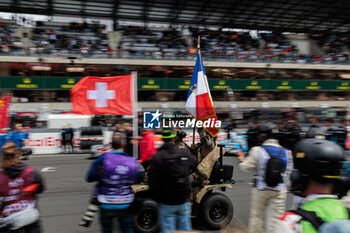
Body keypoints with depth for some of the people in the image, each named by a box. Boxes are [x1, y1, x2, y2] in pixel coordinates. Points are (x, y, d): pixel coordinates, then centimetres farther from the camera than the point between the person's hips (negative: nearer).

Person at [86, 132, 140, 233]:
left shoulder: (102, 158, -16)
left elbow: (89, 178, -10)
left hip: (106, 205, 0)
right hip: (125, 206, 1)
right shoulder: (132, 161, -10)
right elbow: (135, 180, 0)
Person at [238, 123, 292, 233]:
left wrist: (242, 160, 12)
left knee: (256, 216, 16)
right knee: (275, 219, 9)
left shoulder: (257, 151, -13)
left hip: (261, 189, -2)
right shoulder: (286, 152, -4)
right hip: (279, 191, 2)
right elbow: (287, 169, 7)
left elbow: (246, 167, -8)